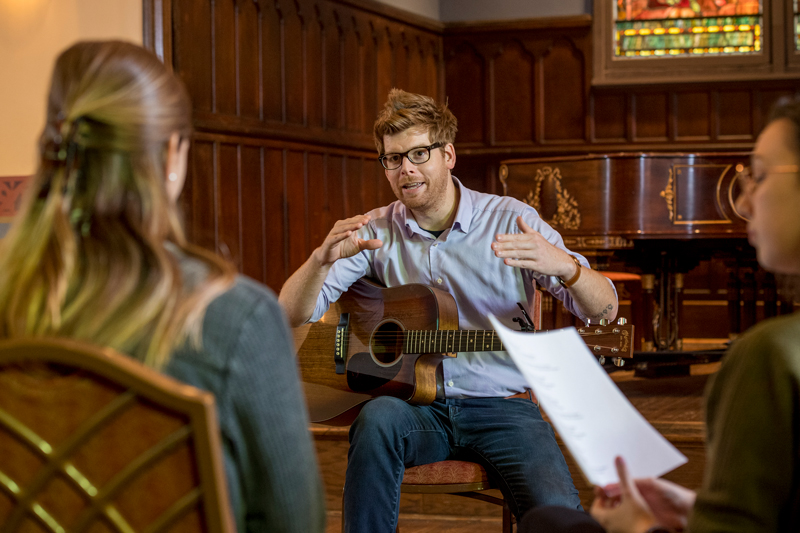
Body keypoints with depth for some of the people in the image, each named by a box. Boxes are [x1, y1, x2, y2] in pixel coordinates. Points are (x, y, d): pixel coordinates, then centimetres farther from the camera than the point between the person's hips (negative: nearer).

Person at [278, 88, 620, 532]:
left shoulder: (512, 221, -1)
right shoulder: (373, 232, 4)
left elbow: (604, 311, -6)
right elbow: (293, 315, -2)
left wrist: (564, 265, -29)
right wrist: (323, 258, -23)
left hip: (500, 406, -1)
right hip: (416, 407, 2)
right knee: (377, 419, -34)